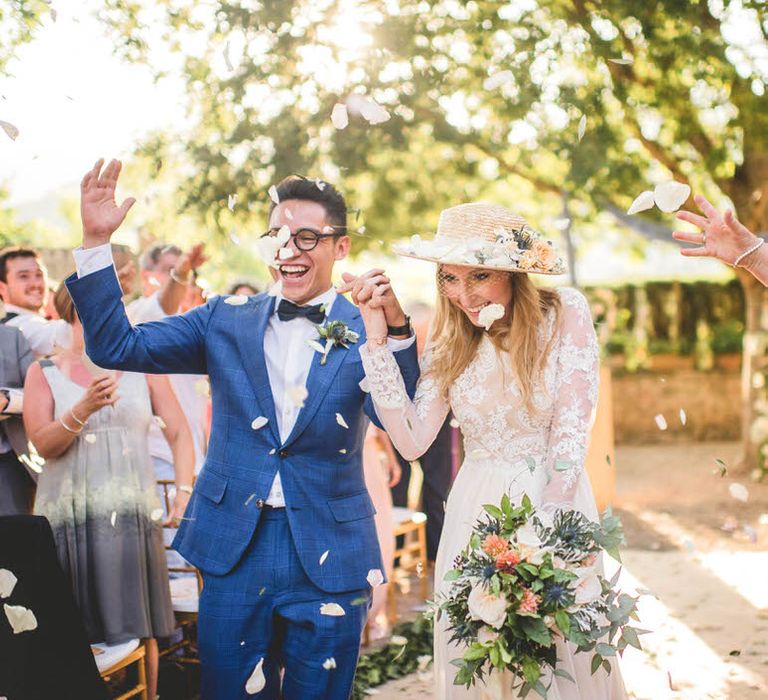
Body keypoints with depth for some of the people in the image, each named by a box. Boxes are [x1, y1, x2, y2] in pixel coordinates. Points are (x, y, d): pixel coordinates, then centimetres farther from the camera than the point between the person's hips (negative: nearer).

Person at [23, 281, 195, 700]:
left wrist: (184, 491, -5)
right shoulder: (44, 374, 6)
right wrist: (85, 409, -21)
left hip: (133, 514, 1)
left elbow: (179, 433, 7)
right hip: (69, 517, -1)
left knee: (138, 629, 0)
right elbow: (43, 443, -6)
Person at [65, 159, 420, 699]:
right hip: (233, 553, 2)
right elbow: (116, 346, 0)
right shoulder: (226, 320, 4)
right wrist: (96, 241, -9)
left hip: (328, 562, -2)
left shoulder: (366, 330, -4)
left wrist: (395, 327, -33)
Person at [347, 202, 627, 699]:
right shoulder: (451, 342, 4)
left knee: (561, 657, 1)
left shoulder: (564, 314, -7)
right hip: (475, 506, 3)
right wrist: (377, 339, -7)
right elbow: (412, 441, -6)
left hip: (554, 498, -3)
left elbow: (571, 427, -12)